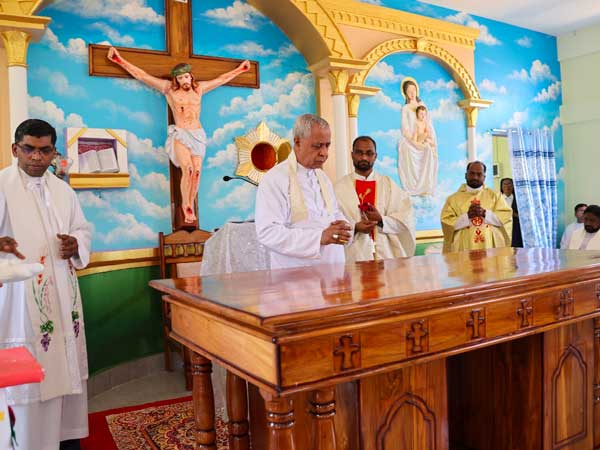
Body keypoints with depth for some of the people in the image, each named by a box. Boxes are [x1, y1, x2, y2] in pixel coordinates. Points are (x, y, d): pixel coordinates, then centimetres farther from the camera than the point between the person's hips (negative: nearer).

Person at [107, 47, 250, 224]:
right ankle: (186, 205, -8)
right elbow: (141, 75, 5)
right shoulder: (168, 88, 7)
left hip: (197, 135, 3)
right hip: (179, 134, -3)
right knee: (188, 169, -23)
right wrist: (120, 61, 1)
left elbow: (222, 79, 27)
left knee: (197, 171, -14)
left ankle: (190, 205, -4)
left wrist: (239, 69, 35)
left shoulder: (199, 88, 15)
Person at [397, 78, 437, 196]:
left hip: (423, 141, 3)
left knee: (427, 165, -9)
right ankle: (412, 190, -5)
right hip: (410, 142, -3)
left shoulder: (422, 105, 12)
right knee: (411, 167, -10)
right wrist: (415, 142, -14)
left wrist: (429, 138, -4)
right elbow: (405, 129, -4)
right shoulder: (405, 108, 2)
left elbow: (428, 123, 10)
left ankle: (425, 189, -3)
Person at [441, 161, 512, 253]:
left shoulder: (495, 196, 13)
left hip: (492, 247, 1)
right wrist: (467, 216, -13)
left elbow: (507, 216, 2)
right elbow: (447, 223, -2)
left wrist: (485, 213, -10)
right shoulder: (453, 199, 8)